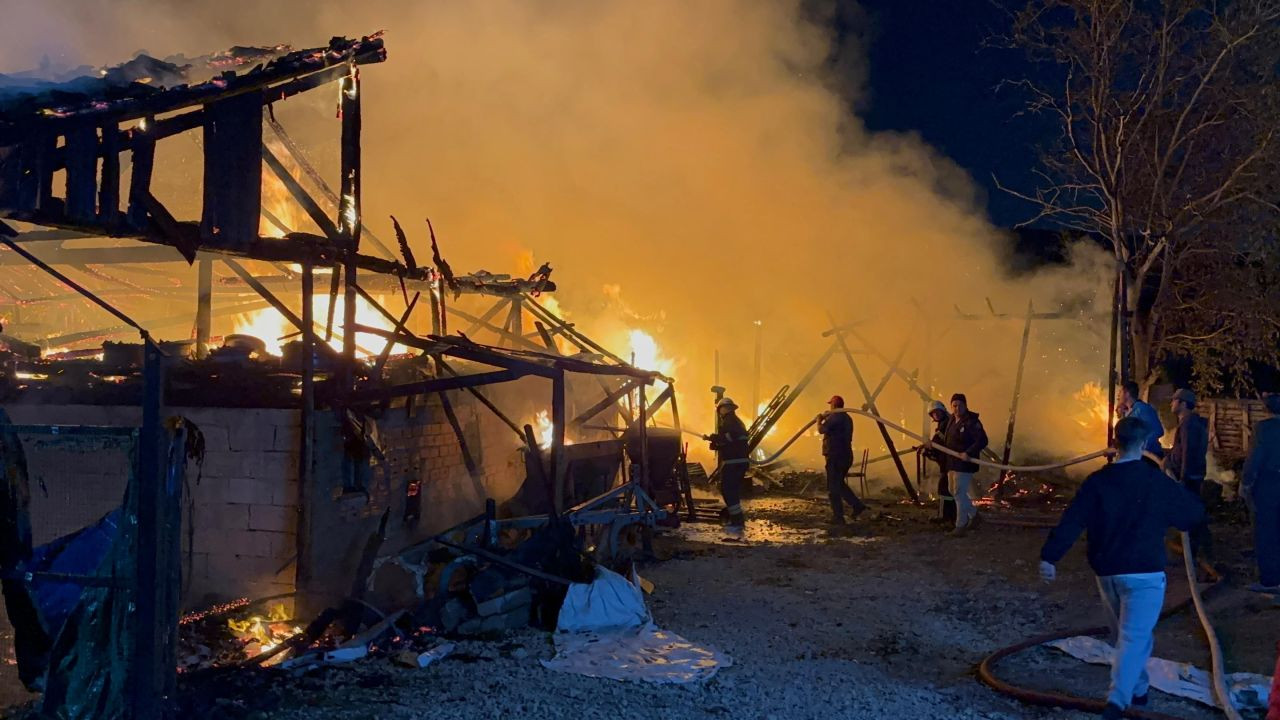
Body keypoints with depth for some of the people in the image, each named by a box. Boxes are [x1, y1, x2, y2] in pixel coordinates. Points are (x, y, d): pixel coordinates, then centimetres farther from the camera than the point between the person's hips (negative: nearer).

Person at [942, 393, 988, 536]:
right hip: (952, 462, 9)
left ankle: (961, 525, 2)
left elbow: (982, 441, -21)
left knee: (959, 493, -7)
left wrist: (968, 453, -28)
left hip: (964, 463, -9)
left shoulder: (972, 422, -14)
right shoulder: (952, 420, 12)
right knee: (954, 491, 16)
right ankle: (973, 513, 33)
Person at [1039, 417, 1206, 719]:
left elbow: (1071, 522, -7)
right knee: (1134, 637, -6)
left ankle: (1138, 689, 36)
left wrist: (1049, 556, -6)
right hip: (1144, 573, -3)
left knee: (1123, 635, 22)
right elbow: (1194, 513, 9)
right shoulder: (1157, 482, -5)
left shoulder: (1097, 481, -1)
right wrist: (1178, 492, 29)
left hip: (1106, 572, 4)